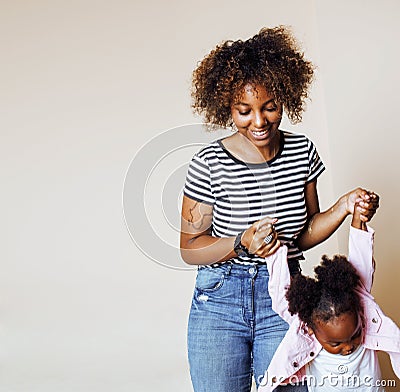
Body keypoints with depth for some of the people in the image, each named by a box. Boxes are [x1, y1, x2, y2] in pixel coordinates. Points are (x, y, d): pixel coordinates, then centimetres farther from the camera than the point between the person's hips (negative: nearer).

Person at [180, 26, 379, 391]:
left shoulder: (302, 151, -1)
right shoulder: (209, 163, -13)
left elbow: (304, 234, 7)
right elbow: (189, 248, -7)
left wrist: (344, 207, -10)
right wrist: (242, 243, -24)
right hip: (220, 302, -2)